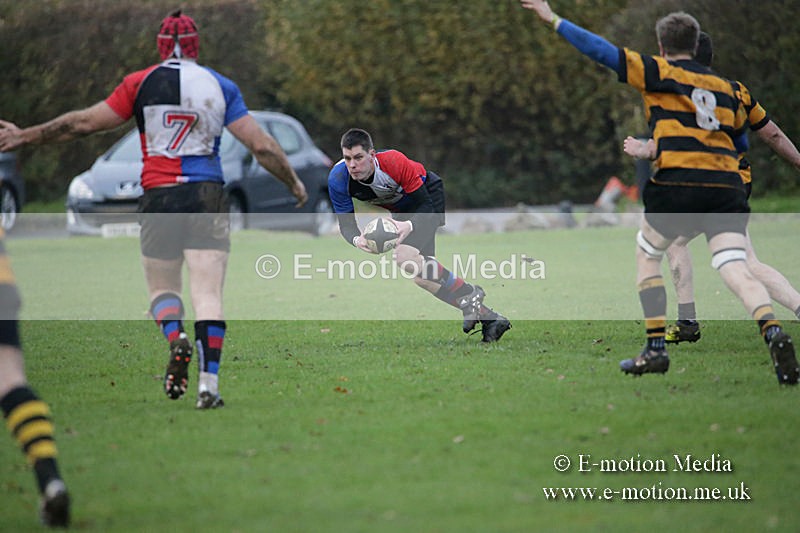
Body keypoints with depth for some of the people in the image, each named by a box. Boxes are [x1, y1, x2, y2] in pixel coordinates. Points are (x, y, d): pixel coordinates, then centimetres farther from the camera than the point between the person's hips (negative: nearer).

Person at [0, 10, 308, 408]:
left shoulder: (141, 83, 2)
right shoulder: (220, 86, 5)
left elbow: (84, 123, 5)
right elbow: (261, 145, 5)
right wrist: (294, 183, 20)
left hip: (159, 196, 0)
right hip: (207, 196, 0)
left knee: (162, 289, 15)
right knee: (208, 295, -1)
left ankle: (176, 339, -16)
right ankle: (209, 384, -11)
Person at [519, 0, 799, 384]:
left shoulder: (658, 73, 7)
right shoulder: (726, 88, 21)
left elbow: (601, 51, 4)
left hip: (679, 182, -3)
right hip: (727, 184, 3)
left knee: (646, 255, 18)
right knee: (736, 270, -5)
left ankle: (656, 348, 14)